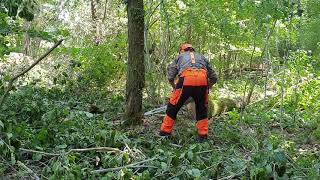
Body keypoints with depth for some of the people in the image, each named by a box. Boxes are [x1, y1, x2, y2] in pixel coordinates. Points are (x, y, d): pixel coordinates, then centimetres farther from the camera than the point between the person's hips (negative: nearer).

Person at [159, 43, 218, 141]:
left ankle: (165, 132, 17)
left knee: (173, 107, 13)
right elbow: (214, 78, 29)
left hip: (185, 80, -2)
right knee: (202, 110, 21)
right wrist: (207, 87, 41)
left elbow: (170, 77, 19)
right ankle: (203, 135, 18)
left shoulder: (180, 56, 31)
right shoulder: (201, 57, 36)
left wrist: (175, 88, 34)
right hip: (202, 80, 2)